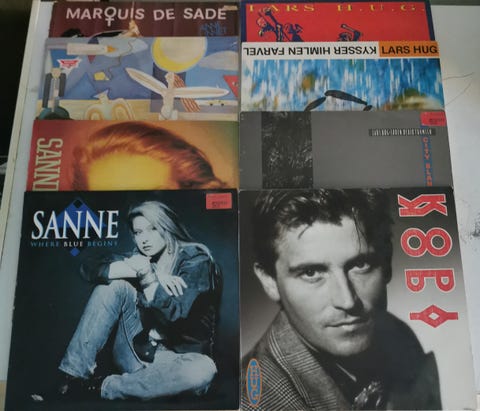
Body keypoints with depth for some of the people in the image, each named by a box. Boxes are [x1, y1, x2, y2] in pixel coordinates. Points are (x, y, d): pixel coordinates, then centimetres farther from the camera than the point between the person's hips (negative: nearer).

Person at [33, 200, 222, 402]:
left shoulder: (196, 260, -9)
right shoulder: (140, 257, 4)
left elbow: (174, 312, -23)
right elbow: (89, 267, -10)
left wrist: (148, 276, -33)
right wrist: (137, 272, -22)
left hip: (178, 359, -3)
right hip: (136, 352, 3)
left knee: (203, 370, -38)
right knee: (114, 284, -13)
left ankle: (96, 388, -23)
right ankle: (70, 380, -16)